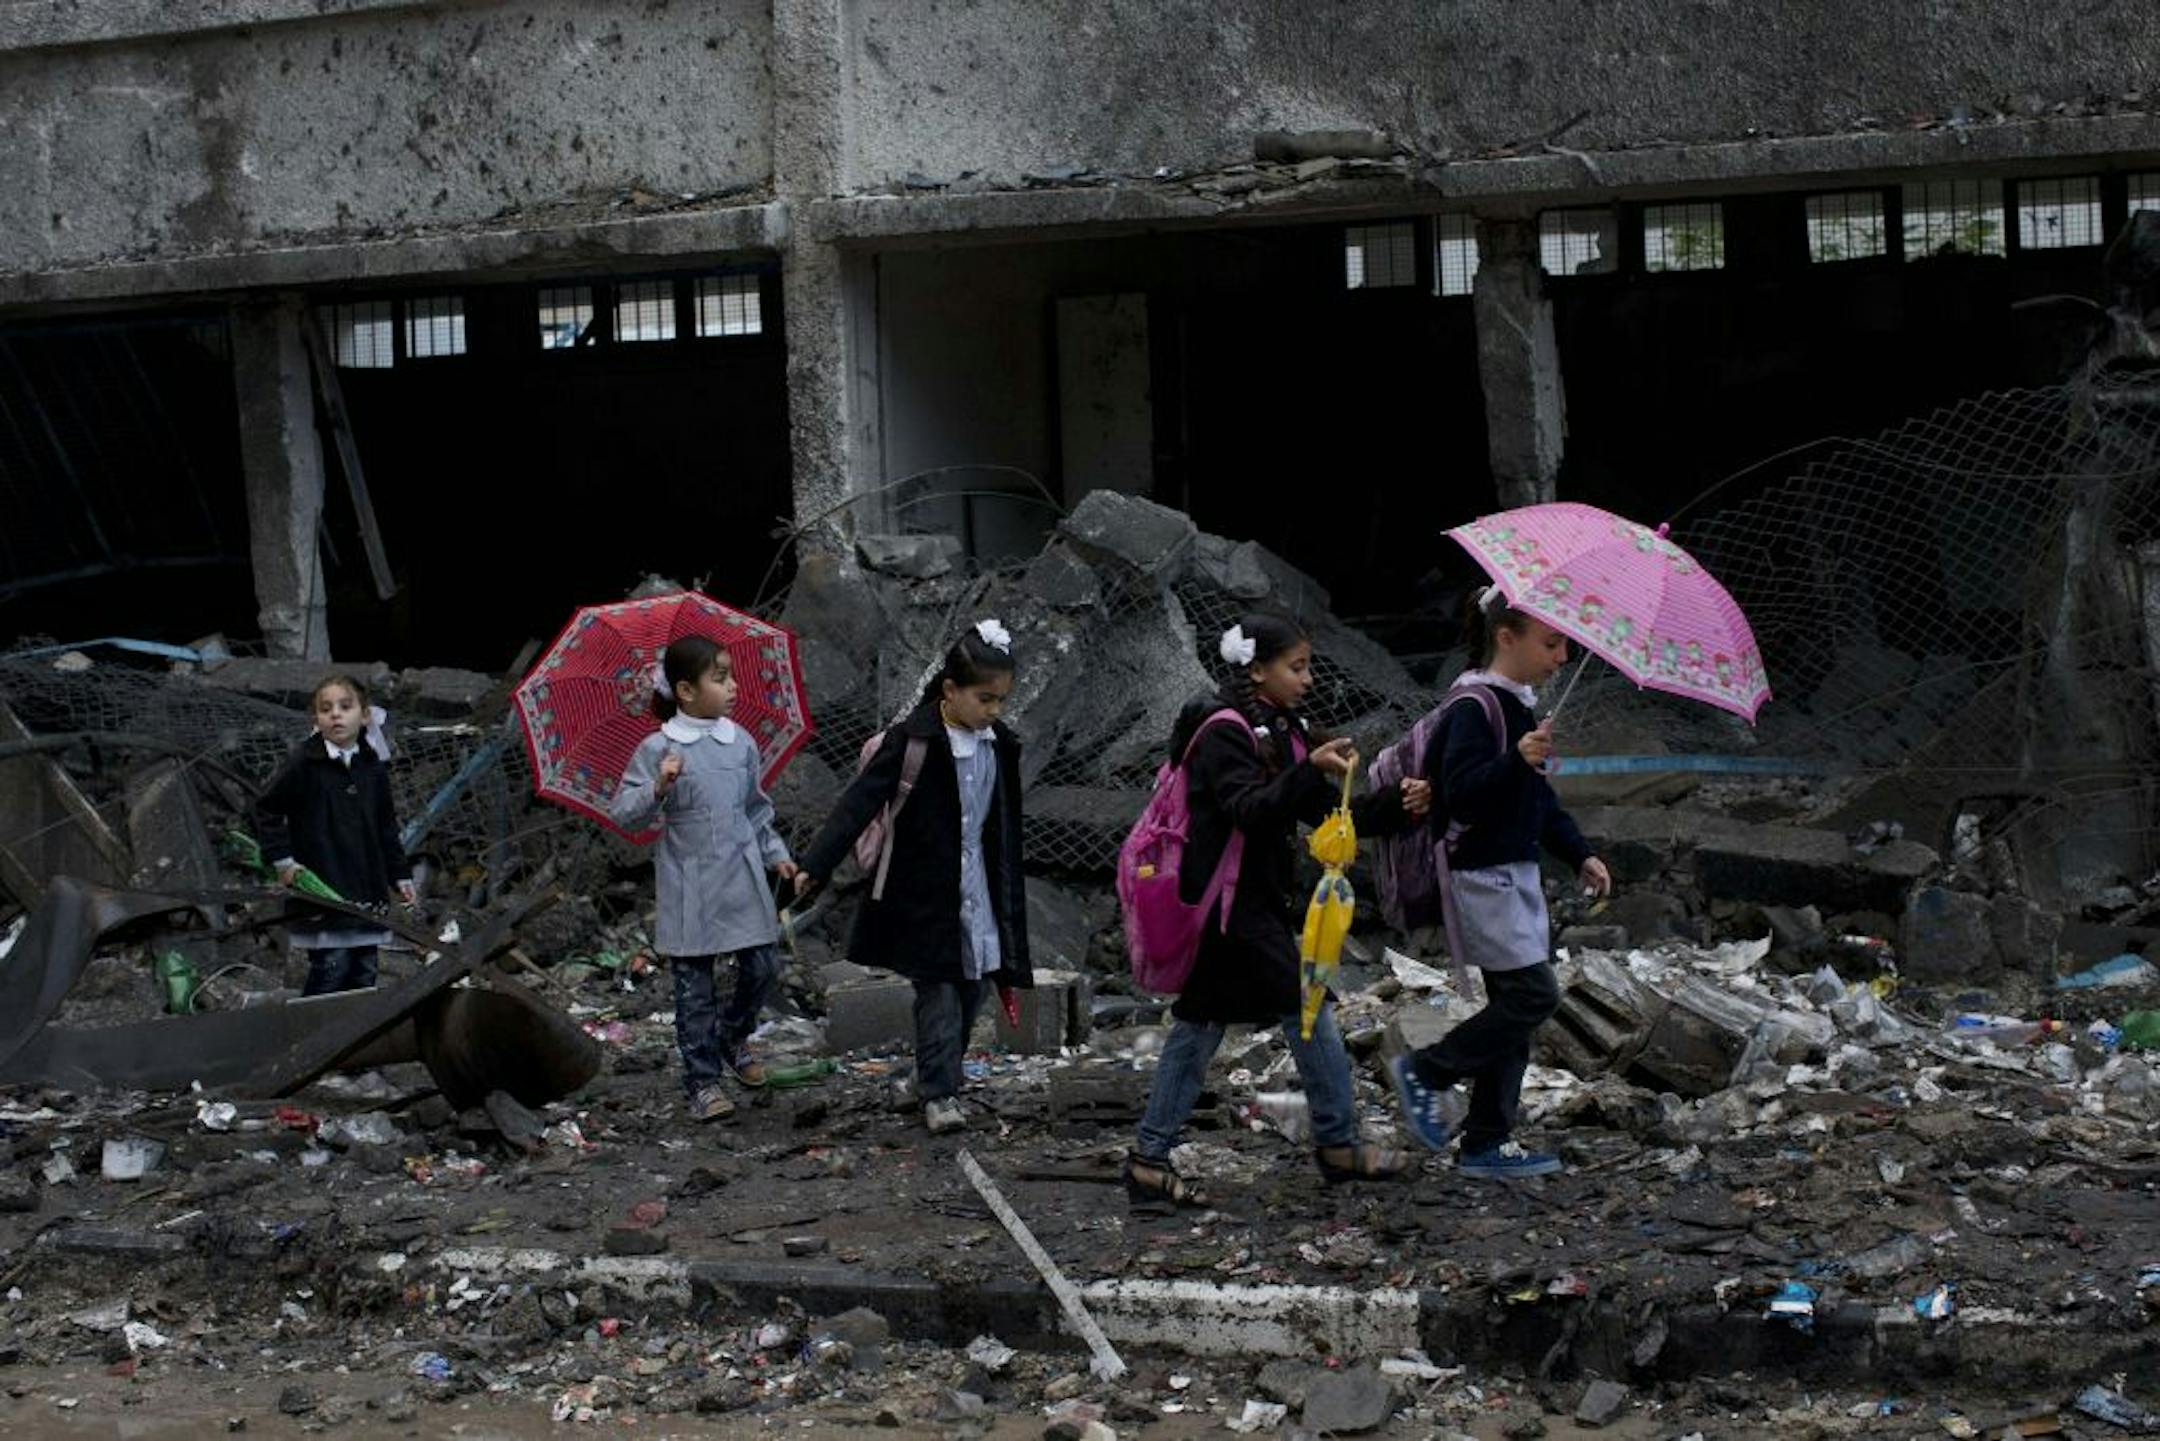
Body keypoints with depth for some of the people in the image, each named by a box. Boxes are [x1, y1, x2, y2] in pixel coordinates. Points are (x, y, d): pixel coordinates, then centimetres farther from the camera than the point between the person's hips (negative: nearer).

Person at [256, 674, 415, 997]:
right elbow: (267, 811, 2)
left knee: (364, 972, 8)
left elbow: (386, 827, 18)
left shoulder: (373, 766, 9)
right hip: (321, 890, -5)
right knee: (331, 967, -11)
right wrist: (282, 859, -5)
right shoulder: (304, 763, -6)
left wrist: (400, 875, 17)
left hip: (367, 890, 5)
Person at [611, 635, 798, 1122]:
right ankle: (703, 1079, 13)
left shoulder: (741, 743, 5)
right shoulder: (658, 749, -10)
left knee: (763, 968, 7)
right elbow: (624, 813, -12)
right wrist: (659, 789, -28)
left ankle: (733, 1038, 34)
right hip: (689, 888, -4)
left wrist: (776, 854, 15)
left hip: (743, 880, 4)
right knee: (695, 986, 3)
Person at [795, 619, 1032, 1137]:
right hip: (925, 893, -5)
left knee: (972, 989, 7)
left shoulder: (1000, 745, 5)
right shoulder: (913, 740, -13)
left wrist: (1009, 897, 18)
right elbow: (862, 801, -15)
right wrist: (816, 864, -21)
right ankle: (939, 1094, 0)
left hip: (979, 891, 5)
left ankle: (939, 1081, 21)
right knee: (939, 993, -6)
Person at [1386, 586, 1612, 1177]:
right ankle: (1425, 1071, 2)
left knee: (1513, 1005, 8)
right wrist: (1515, 760, -38)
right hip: (1483, 877, -10)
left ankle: (1488, 1145, 12)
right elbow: (1462, 793, -25)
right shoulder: (1475, 707, -15)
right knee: (1533, 994, -12)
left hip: (1517, 874, 10)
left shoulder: (1520, 705, 15)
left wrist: (1580, 855, 18)